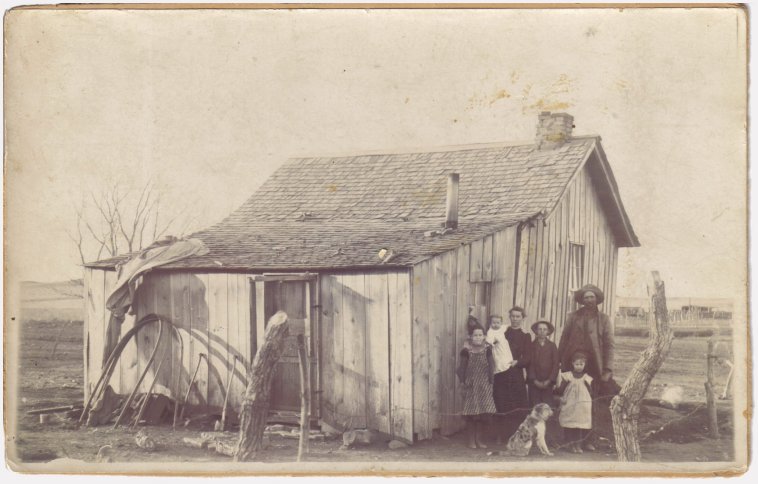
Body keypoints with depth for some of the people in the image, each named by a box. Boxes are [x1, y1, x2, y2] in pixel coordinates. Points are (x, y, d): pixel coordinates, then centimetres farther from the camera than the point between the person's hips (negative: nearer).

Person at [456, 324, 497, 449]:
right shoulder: (466, 350, -5)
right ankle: (471, 440, 10)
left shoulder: (487, 349, 0)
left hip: (484, 386, 2)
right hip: (471, 386, -2)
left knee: (483, 414, 1)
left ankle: (479, 440, 14)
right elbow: (462, 367, -1)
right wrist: (463, 381, -7)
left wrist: (490, 379, -3)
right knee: (471, 414, 0)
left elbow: (491, 365, 4)